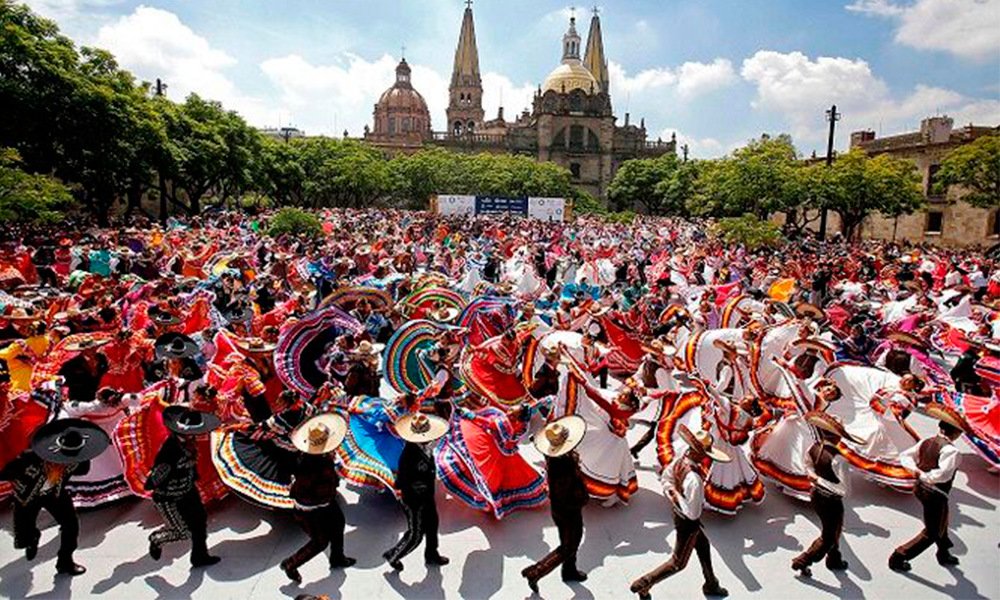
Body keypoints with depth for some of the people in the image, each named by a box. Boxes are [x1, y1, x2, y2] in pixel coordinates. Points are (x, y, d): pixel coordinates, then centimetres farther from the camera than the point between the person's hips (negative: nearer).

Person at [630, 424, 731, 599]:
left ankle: (711, 585, 53)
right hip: (687, 523, -8)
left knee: (703, 547, 29)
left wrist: (672, 492, -9)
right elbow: (693, 514, -32)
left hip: (678, 513, 8)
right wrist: (678, 497, -21)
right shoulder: (694, 479, -39)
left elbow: (666, 476, 3)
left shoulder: (680, 459, -15)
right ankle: (643, 584, 25)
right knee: (678, 563, 14)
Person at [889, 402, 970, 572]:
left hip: (921, 489, 8)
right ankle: (898, 557, 10)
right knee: (931, 533, 9)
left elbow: (905, 456, 4)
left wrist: (916, 471, -6)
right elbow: (944, 474, -34)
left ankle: (944, 554, 53)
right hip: (935, 495, -8)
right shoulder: (950, 450, -22)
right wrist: (926, 477, -19)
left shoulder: (926, 442, 1)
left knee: (940, 522, 31)